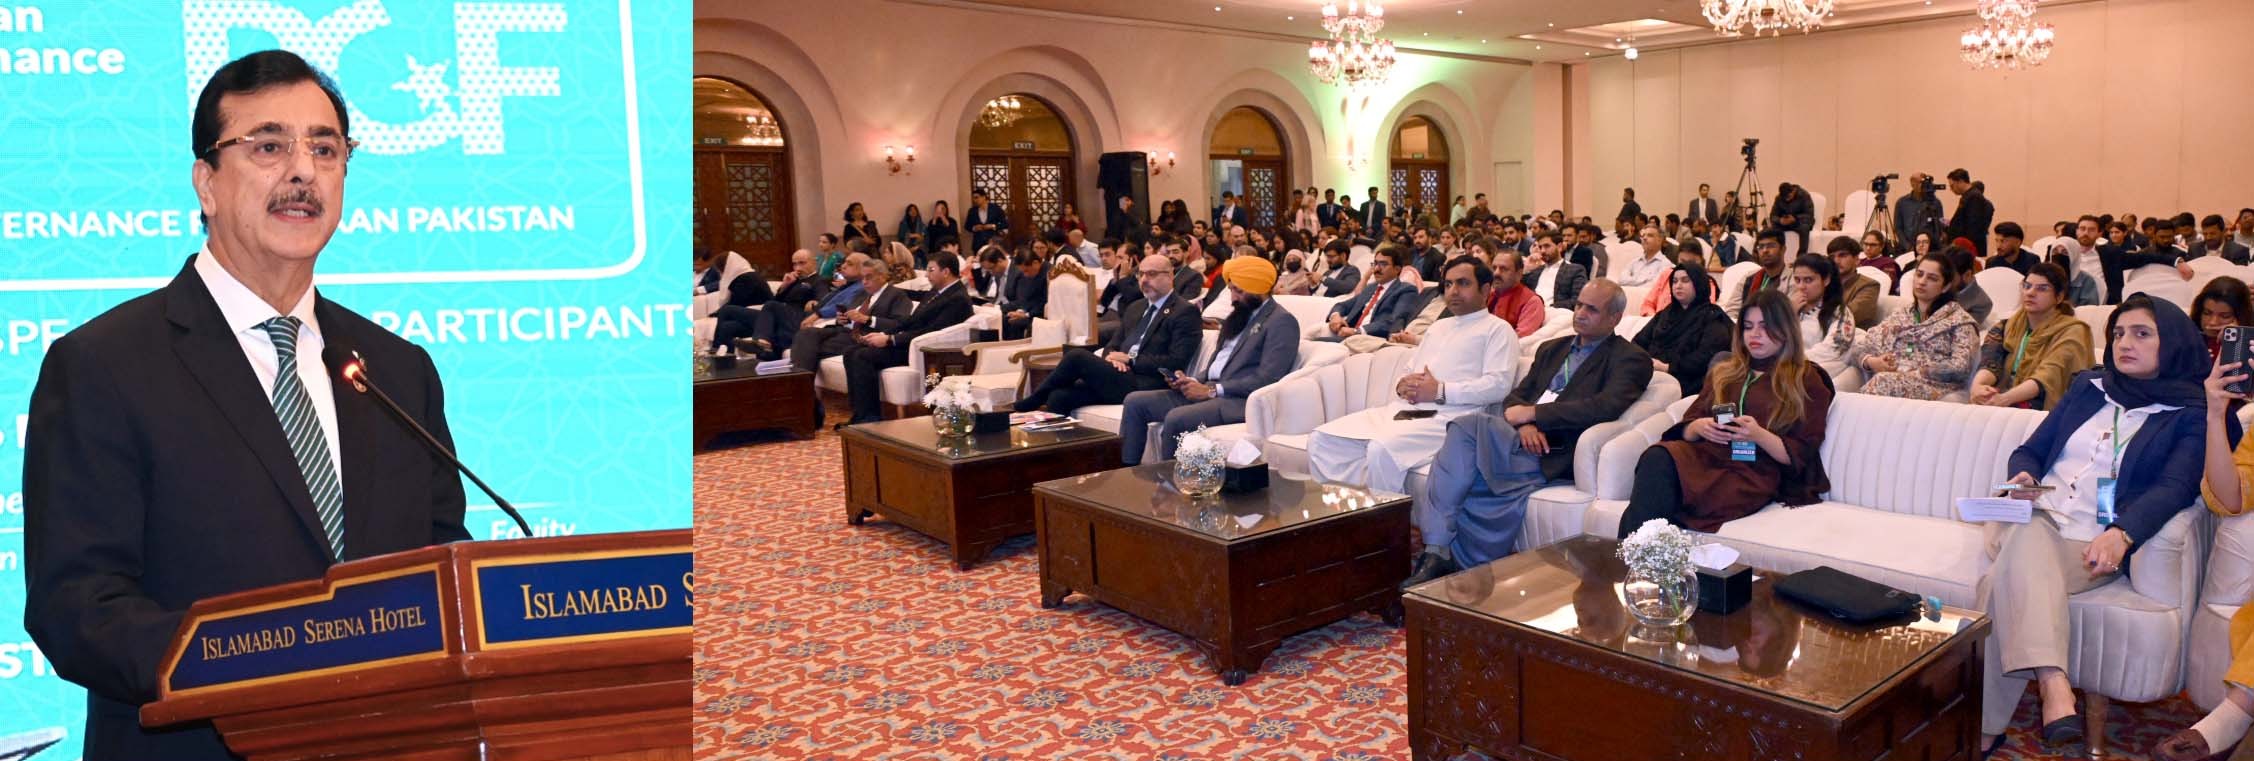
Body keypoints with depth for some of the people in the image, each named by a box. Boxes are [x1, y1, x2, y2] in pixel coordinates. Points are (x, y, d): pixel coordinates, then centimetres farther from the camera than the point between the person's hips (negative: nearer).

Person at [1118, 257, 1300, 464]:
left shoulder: (1282, 321, -6)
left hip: (1240, 401, -9)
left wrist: (1212, 390, -17)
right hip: (1208, 391, 9)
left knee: (1176, 418, -31)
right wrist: (1193, 381, 2)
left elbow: (1267, 379, -16)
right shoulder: (1239, 315, 21)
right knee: (1135, 401, -4)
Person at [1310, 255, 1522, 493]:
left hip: (1448, 417, -7)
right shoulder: (1438, 327, 32)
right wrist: (1402, 385, 4)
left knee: (1382, 449, -37)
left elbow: (1498, 385, -7)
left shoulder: (1498, 329, 8)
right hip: (1403, 409, 8)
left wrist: (1440, 391, -14)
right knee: (1322, 439, -13)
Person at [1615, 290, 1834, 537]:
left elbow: (1800, 456, 6)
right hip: (1706, 455, 4)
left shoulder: (1806, 382, 15)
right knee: (1657, 457, -34)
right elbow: (1686, 427, 23)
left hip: (1756, 472, -4)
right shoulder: (1724, 372, 30)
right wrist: (1699, 427, -2)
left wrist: (1758, 435, -13)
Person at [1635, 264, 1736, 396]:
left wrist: (1669, 368, -16)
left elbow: (1705, 357, -6)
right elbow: (1640, 341, 18)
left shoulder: (1713, 318, 10)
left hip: (1682, 379, -5)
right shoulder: (1665, 314, 30)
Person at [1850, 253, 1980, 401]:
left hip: (1934, 386, -3)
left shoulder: (1959, 319, 11)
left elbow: (1961, 367, -4)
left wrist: (1915, 370, -11)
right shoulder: (1898, 315, 24)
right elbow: (1860, 347, 17)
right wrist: (1871, 362, -5)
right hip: (1892, 380, 3)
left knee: (1884, 382, -37)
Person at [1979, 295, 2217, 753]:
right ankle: (2054, 691, -52)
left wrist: (2121, 533, -29)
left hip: (2094, 544, -3)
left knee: (2008, 587, -34)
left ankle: (1980, 730, -38)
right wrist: (2023, 478, -6)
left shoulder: (2191, 415, 9)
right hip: (2033, 517, 3)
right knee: (2029, 541, -37)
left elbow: (2175, 488, -8)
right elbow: (2030, 451, 21)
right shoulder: (2087, 388, 23)